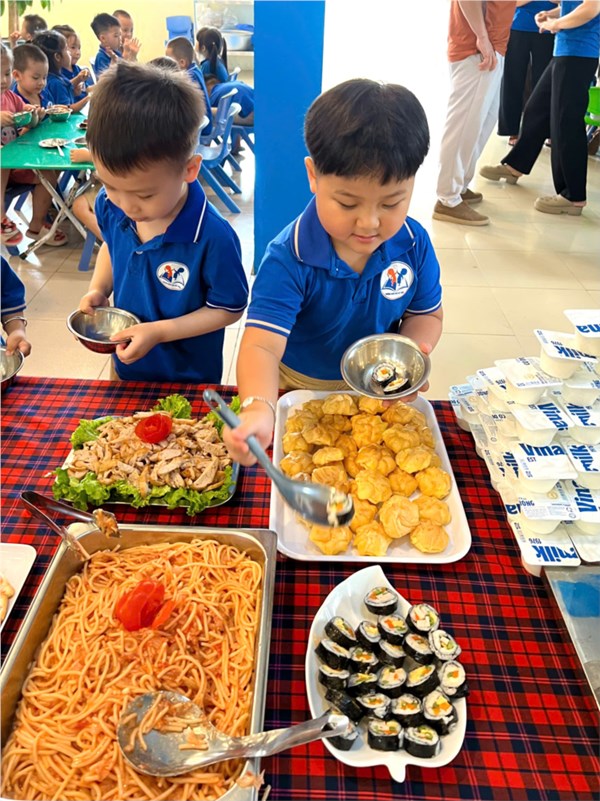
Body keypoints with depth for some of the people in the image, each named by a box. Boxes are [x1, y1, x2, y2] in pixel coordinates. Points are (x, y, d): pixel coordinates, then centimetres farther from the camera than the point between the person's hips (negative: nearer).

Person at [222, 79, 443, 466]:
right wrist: (258, 408, -63)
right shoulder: (288, 259, -30)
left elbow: (426, 313, 0)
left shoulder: (414, 245, -16)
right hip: (299, 391, -2)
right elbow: (262, 344, -42)